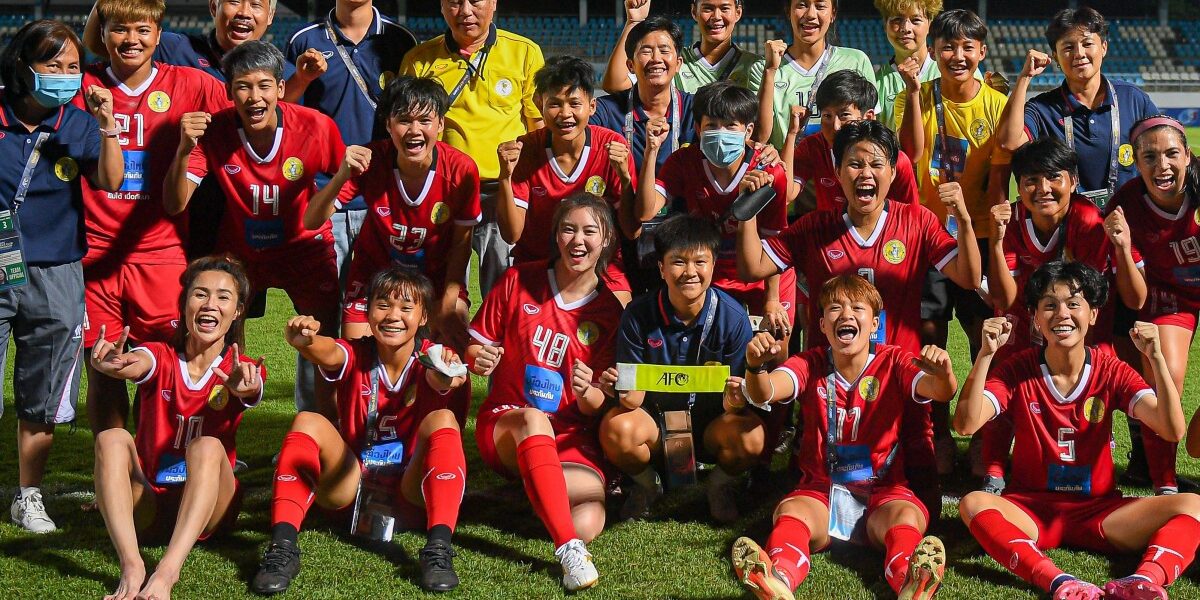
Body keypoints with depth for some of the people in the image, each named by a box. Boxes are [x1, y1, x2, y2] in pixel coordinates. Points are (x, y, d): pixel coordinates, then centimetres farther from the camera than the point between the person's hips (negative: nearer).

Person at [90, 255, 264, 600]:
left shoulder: (243, 371, 2)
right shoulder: (160, 358, 2)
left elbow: (251, 392, -24)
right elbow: (133, 365, -23)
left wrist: (244, 389, -50)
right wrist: (110, 364, -49)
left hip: (208, 509, -1)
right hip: (147, 507, 1)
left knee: (208, 446, -30)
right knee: (111, 438, -26)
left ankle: (167, 572, -46)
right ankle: (131, 567, -41)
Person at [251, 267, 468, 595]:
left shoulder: (430, 359, -3)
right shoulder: (355, 355, -1)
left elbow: (437, 380, -30)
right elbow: (327, 353, -27)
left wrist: (444, 378, -56)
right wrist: (305, 341, -52)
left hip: (411, 486, -1)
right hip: (352, 482, 1)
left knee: (442, 419, -26)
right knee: (307, 421, -22)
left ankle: (439, 547, -37)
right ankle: (282, 547, -31)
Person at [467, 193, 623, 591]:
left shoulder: (609, 312, 2)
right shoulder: (518, 281, 1)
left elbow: (595, 408, 1)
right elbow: (477, 346, 8)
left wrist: (587, 392, -23)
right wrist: (478, 359, -16)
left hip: (570, 437, 1)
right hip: (504, 424, -1)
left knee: (587, 524, -28)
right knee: (533, 417, -40)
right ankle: (567, 548, -43)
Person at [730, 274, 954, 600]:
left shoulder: (893, 362, 1)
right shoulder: (810, 365, 3)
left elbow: (940, 392, -18)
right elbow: (764, 393, -17)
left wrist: (943, 375, -43)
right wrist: (755, 365, -42)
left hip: (882, 490, 0)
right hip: (820, 489, 0)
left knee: (907, 517, -33)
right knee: (790, 512, -32)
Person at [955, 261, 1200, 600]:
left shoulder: (1111, 372, 0)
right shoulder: (1017, 371, -2)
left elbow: (1172, 429, -13)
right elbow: (966, 425, -18)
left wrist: (1156, 358, -24)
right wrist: (986, 354, -26)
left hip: (1098, 511, 2)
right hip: (1029, 510, -1)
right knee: (973, 504, -33)